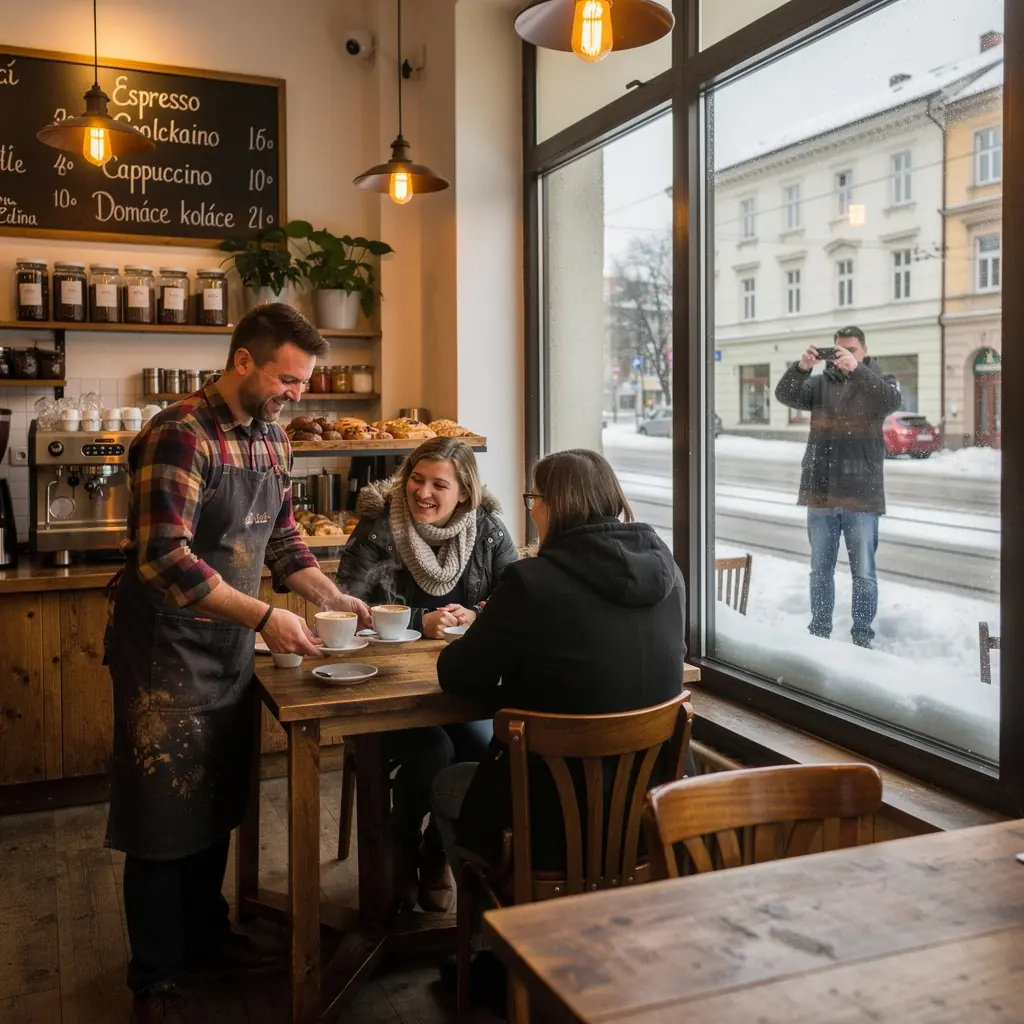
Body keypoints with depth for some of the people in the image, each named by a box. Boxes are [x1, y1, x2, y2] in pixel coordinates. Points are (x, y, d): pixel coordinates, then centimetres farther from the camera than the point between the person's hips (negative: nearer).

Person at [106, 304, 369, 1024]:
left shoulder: (271, 437, 6)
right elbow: (165, 560, -27)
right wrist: (264, 617, -30)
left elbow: (281, 537, 14)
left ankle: (206, 938, 37)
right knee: (165, 811, 5)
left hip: (232, 644, 8)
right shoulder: (179, 436, -20)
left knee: (217, 804, 19)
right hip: (167, 649, -8)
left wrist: (330, 595, 0)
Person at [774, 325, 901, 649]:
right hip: (821, 494, 2)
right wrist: (801, 367, -26)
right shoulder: (821, 383, 8)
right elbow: (786, 395, -7)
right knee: (820, 571, 12)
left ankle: (863, 637, 13)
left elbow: (891, 400, -19)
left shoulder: (877, 381, 3)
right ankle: (819, 632, 23)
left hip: (861, 495, -2)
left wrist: (856, 370, -32)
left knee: (864, 573, 3)